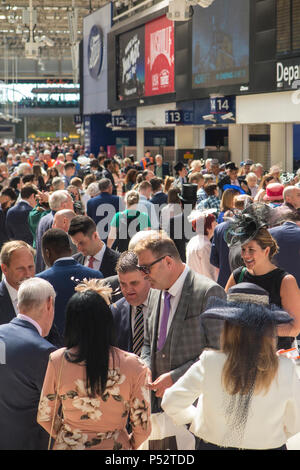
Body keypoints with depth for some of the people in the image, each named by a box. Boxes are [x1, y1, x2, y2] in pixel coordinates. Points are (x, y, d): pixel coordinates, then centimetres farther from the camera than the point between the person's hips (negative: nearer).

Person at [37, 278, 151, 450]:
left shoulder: (57, 361, -13)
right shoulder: (132, 365, -17)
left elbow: (44, 417, -2)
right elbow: (143, 427, -10)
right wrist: (128, 445, 10)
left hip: (67, 445, 1)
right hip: (114, 446, -1)